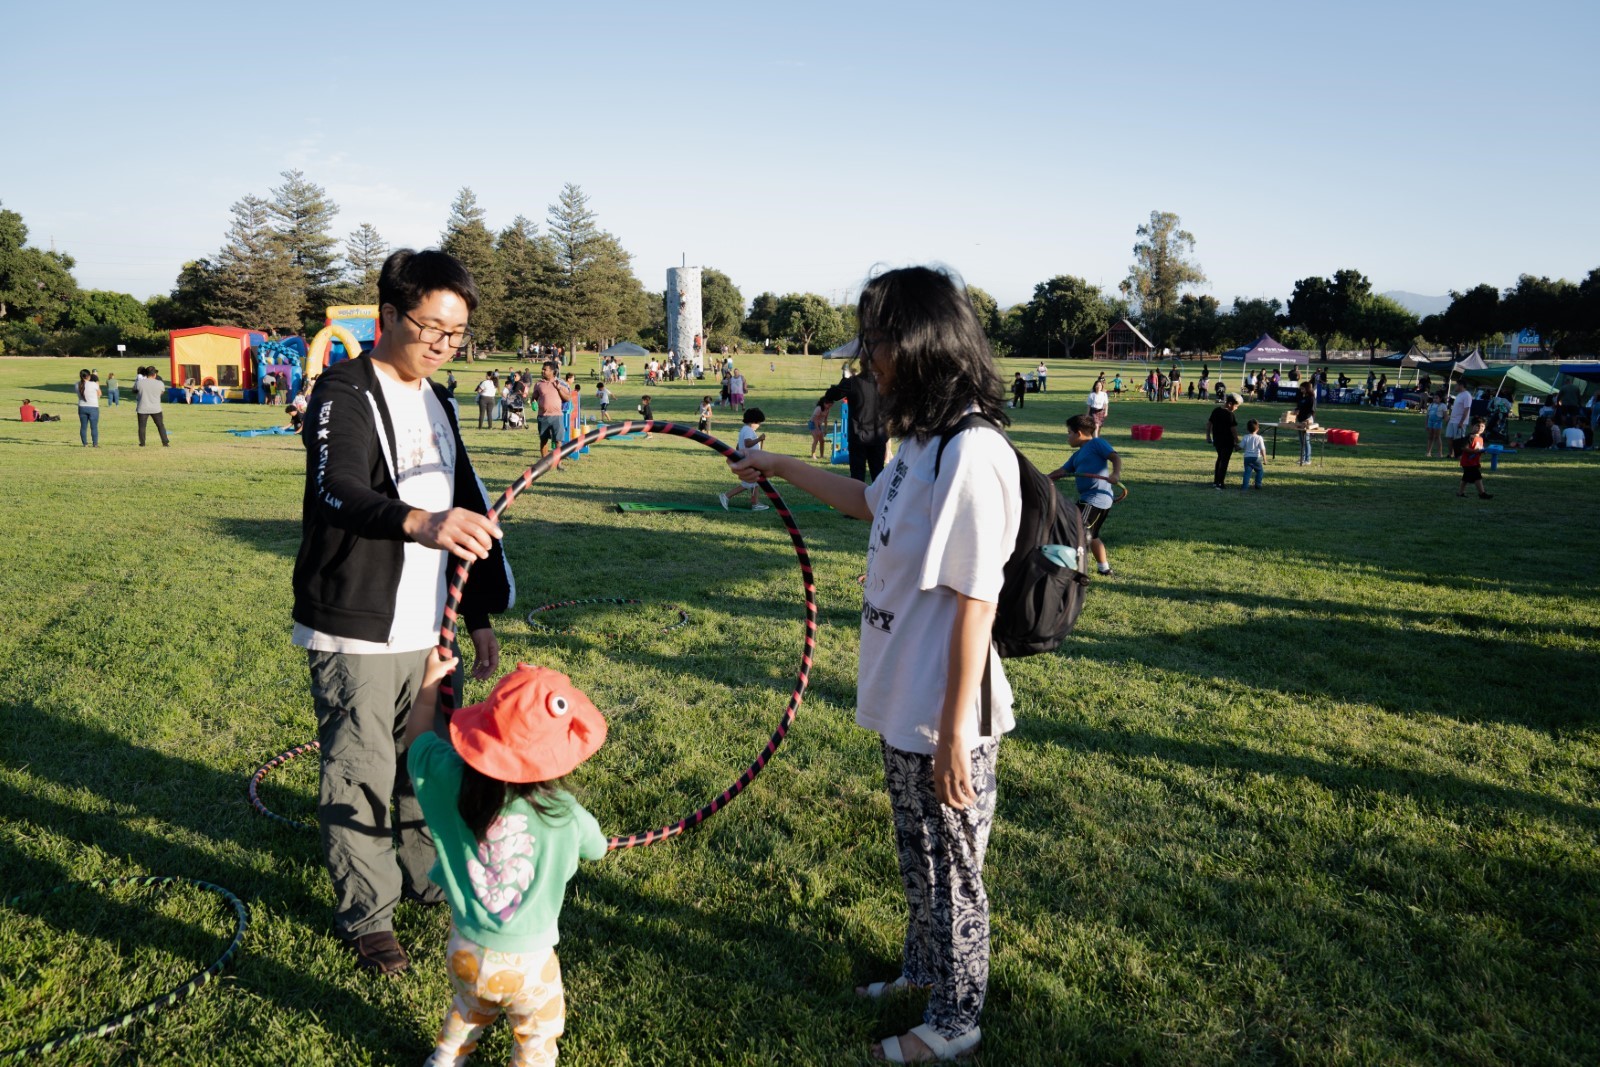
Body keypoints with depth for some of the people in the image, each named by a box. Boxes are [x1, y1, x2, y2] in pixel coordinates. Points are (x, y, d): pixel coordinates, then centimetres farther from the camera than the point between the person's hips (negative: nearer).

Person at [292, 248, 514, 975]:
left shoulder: (437, 403, 11)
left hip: (426, 628, 7)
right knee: (361, 775, 2)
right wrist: (419, 522, -52)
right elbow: (339, 493, -32)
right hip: (354, 633, -7)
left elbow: (466, 510, 16)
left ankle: (428, 877, 38)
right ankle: (365, 915, 20)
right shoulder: (345, 396, -13)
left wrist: (480, 614, 14)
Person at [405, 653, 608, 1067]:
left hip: (464, 951, 4)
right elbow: (597, 848, 1)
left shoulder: (453, 783, -19)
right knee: (538, 1033, 23)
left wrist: (430, 682, 13)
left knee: (469, 1009, 35)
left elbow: (417, 737, 1)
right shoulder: (566, 815, -23)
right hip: (527, 963, -3)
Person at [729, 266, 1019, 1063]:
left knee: (949, 874, 12)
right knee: (918, 860, 27)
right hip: (902, 701, 9)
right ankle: (923, 969, 49)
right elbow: (874, 503, 25)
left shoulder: (972, 452, -25)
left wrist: (954, 736, -20)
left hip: (942, 719, -9)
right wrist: (783, 467, 31)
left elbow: (975, 605, -24)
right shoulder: (924, 439, 4)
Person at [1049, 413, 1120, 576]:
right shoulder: (1077, 455, 21)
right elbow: (1061, 472, 23)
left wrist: (1116, 474, -32)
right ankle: (1105, 569, 35)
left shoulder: (1097, 443, -3)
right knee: (1091, 536, 22)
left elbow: (1115, 457, -14)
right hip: (1087, 498, 10)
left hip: (1096, 499, -10)